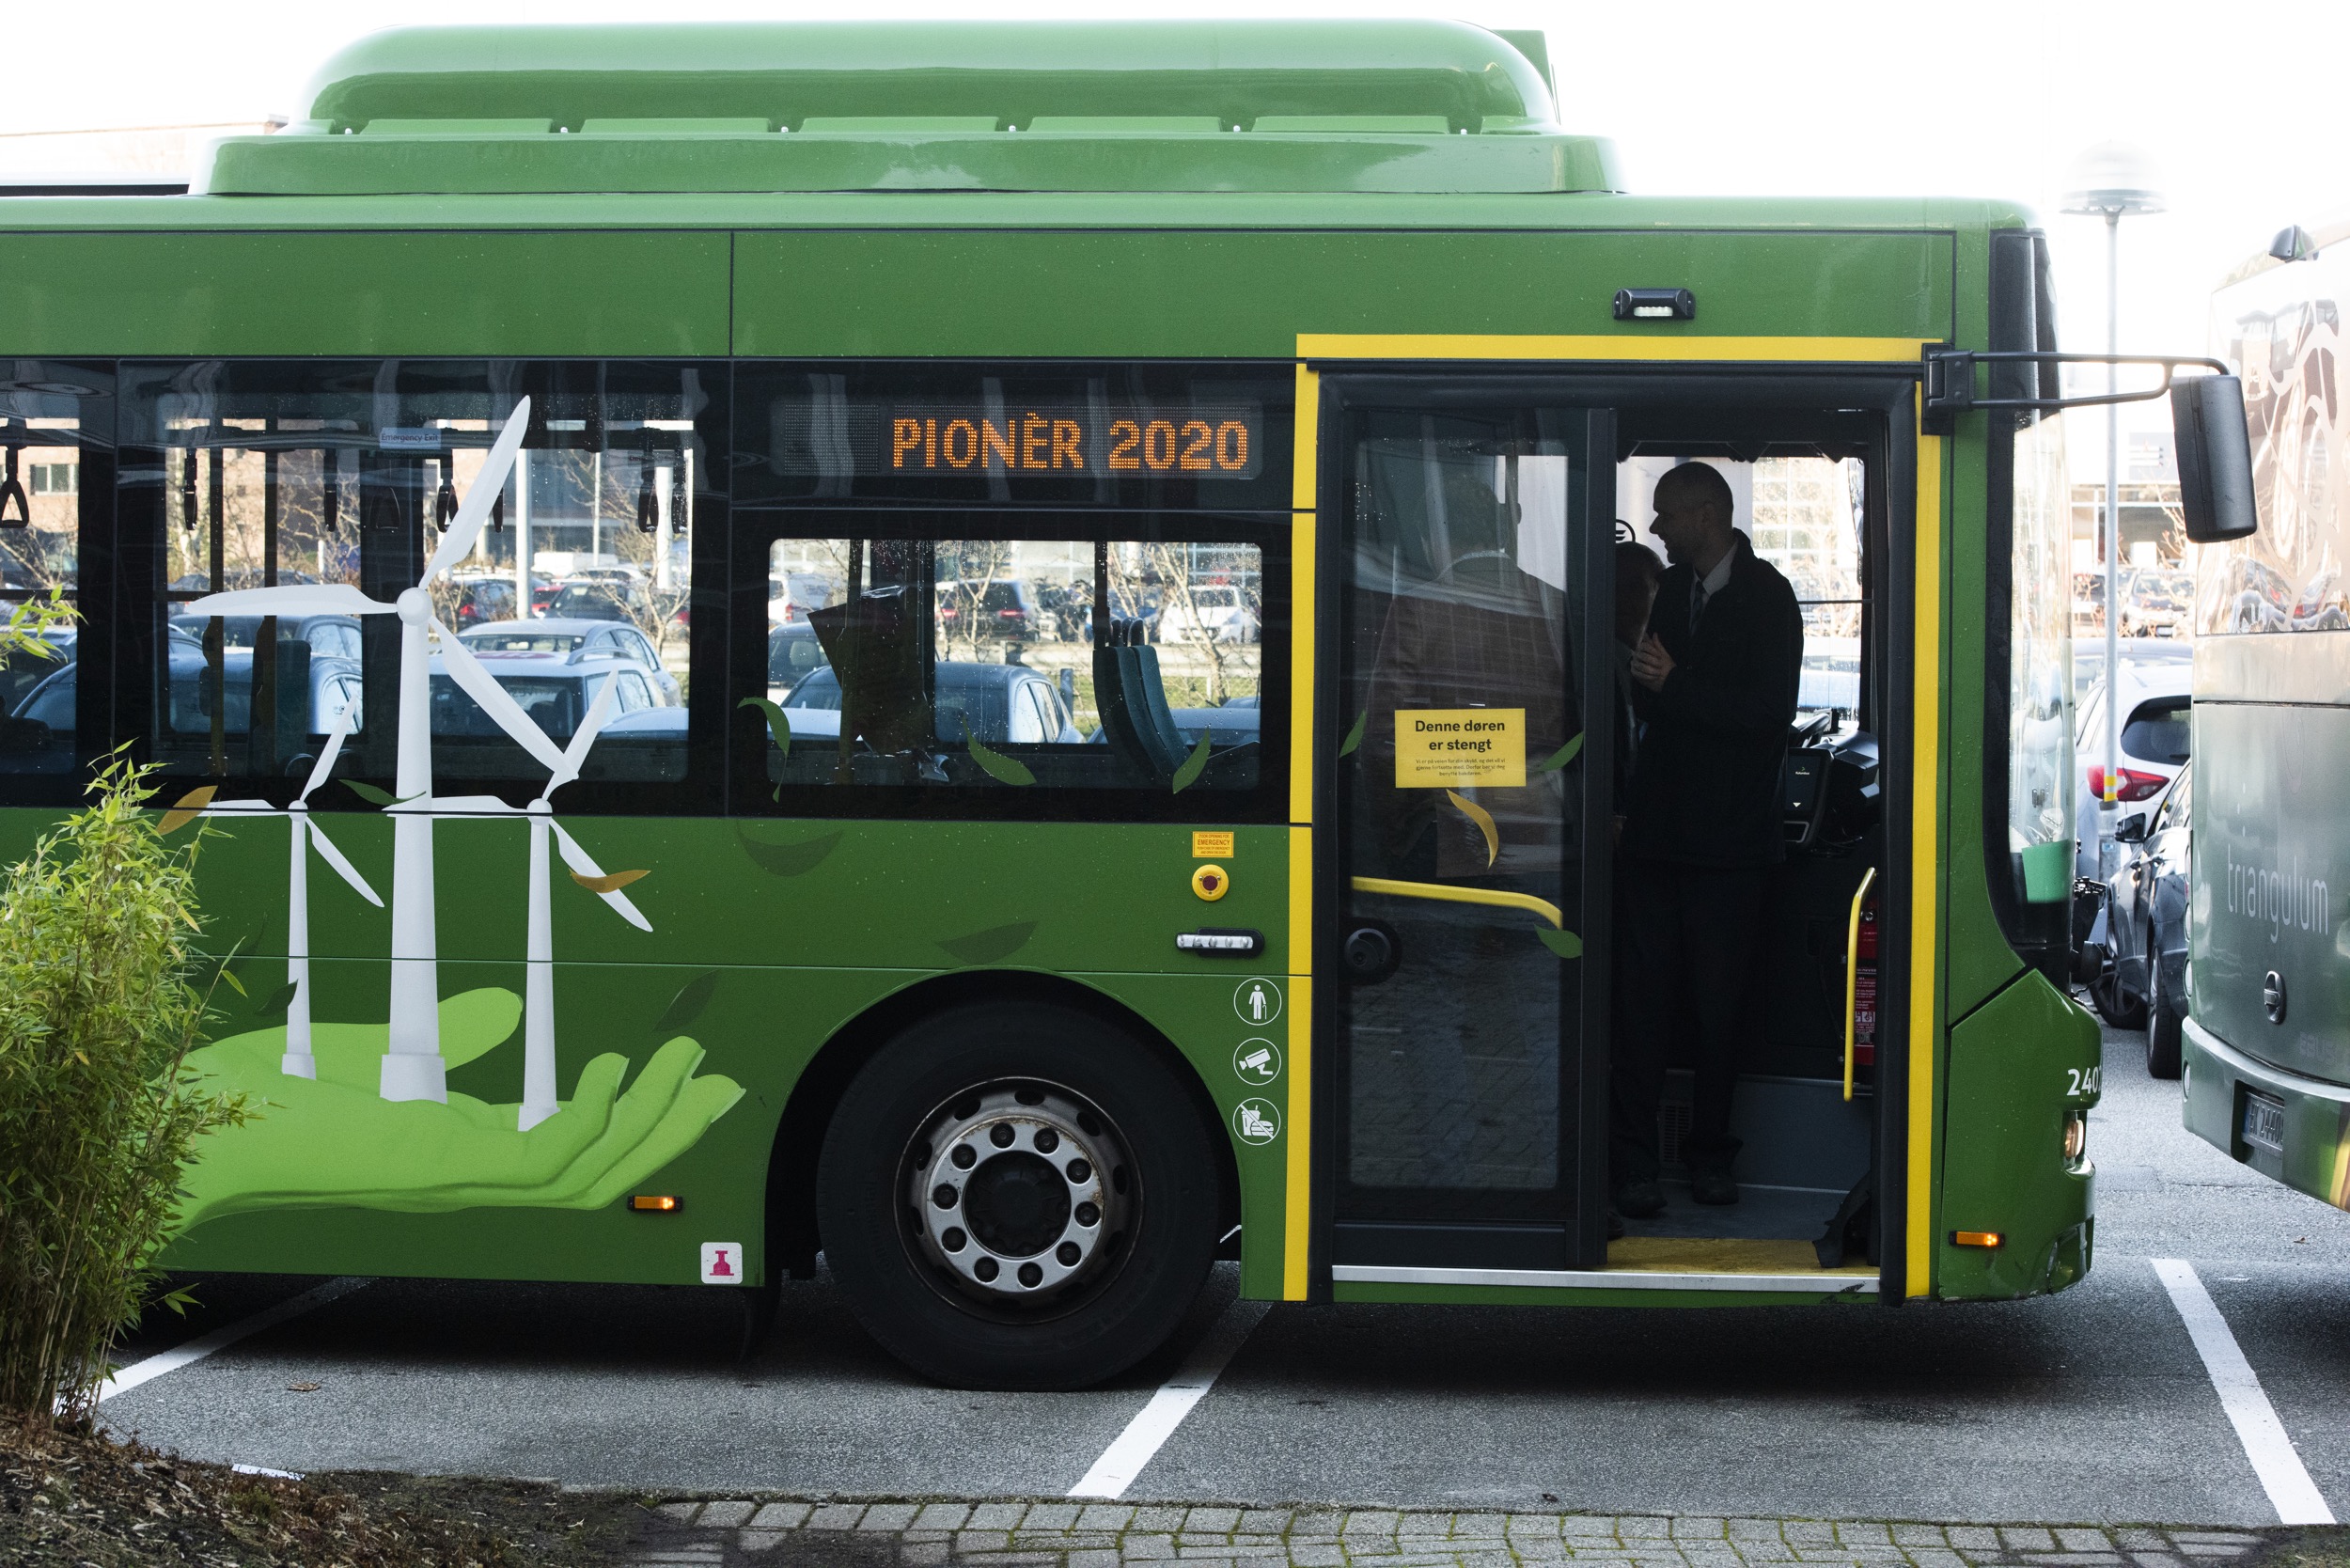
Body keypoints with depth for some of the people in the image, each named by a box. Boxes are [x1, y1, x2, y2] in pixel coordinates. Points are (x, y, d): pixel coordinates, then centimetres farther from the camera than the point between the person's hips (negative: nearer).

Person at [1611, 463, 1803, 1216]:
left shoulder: (1766, 597, -5)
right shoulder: (1673, 588, 13)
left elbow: (1769, 714, -14)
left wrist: (1673, 685, -16)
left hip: (1729, 839, -4)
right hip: (1656, 829, 5)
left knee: (1717, 1005, 2)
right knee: (1645, 995, 0)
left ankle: (1709, 1152, 15)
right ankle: (1634, 1159, 3)